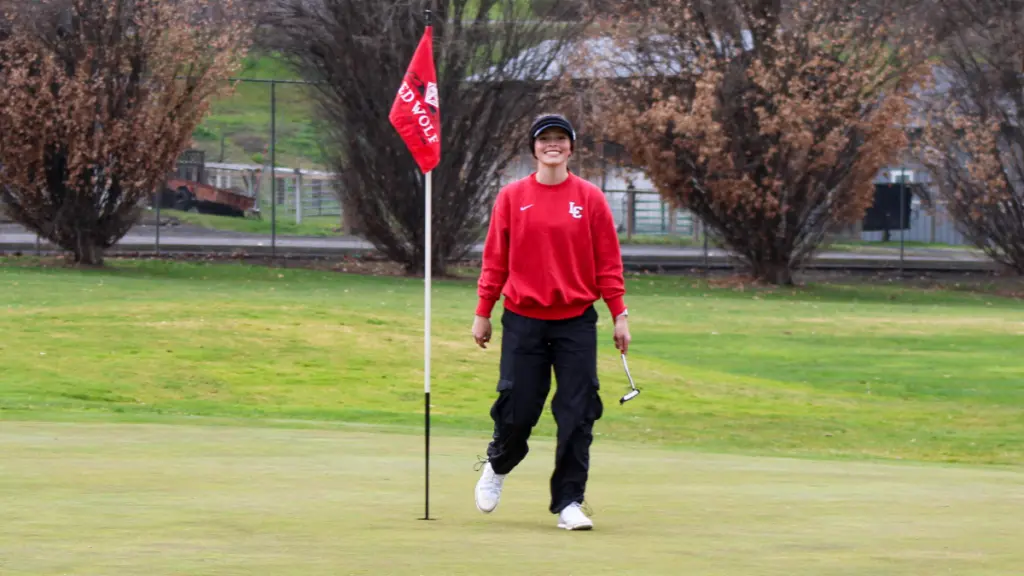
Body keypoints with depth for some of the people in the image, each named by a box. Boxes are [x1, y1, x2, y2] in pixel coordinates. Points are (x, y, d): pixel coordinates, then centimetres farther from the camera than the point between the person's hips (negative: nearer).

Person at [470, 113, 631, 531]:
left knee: (577, 415, -5)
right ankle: (497, 466, 31)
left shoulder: (590, 198, 3)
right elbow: (495, 258, 5)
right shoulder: (512, 197, 3)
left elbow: (608, 261, 3)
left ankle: (568, 502, 2)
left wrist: (619, 314, -2)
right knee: (517, 409, 0)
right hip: (523, 320, 0)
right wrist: (483, 313, 4)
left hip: (576, 322, 0)